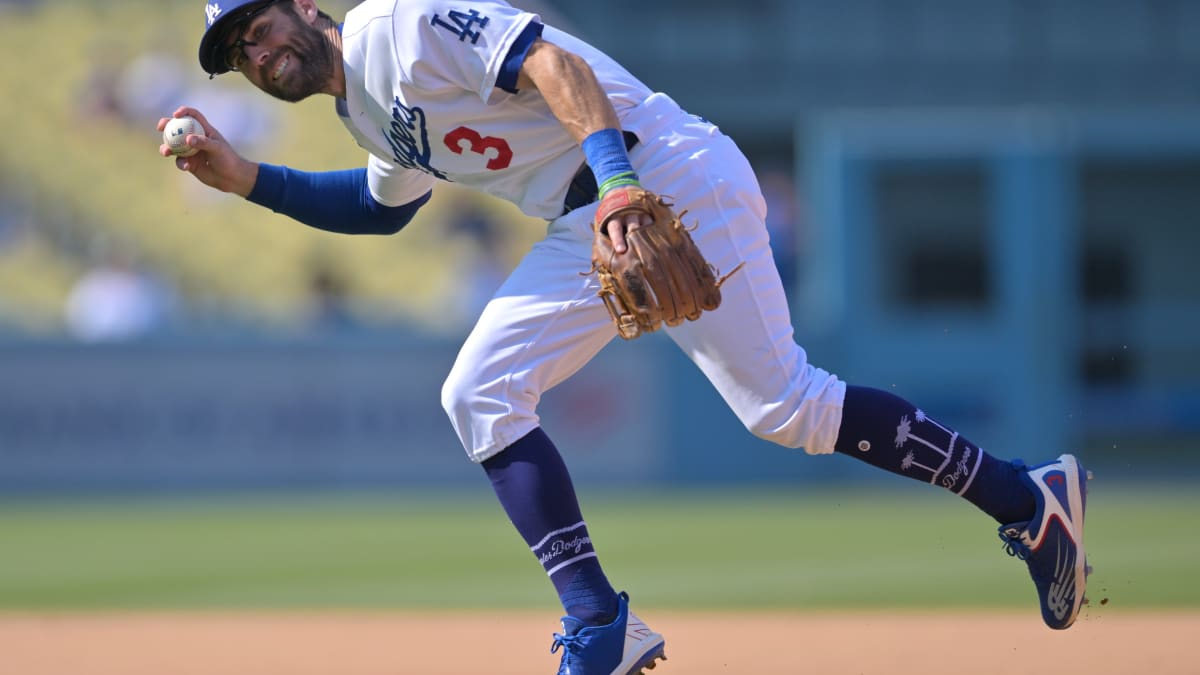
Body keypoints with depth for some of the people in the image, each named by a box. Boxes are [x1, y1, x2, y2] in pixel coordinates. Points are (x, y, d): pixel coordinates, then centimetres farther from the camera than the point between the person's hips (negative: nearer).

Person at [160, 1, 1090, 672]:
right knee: (481, 398, -2)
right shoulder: (363, 104, 20)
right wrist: (243, 178, 27)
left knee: (781, 404, -14)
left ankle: (1026, 500, -5)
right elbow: (384, 203, 39)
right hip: (592, 227, 9)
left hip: (672, 180, -9)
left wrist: (616, 173, -35)